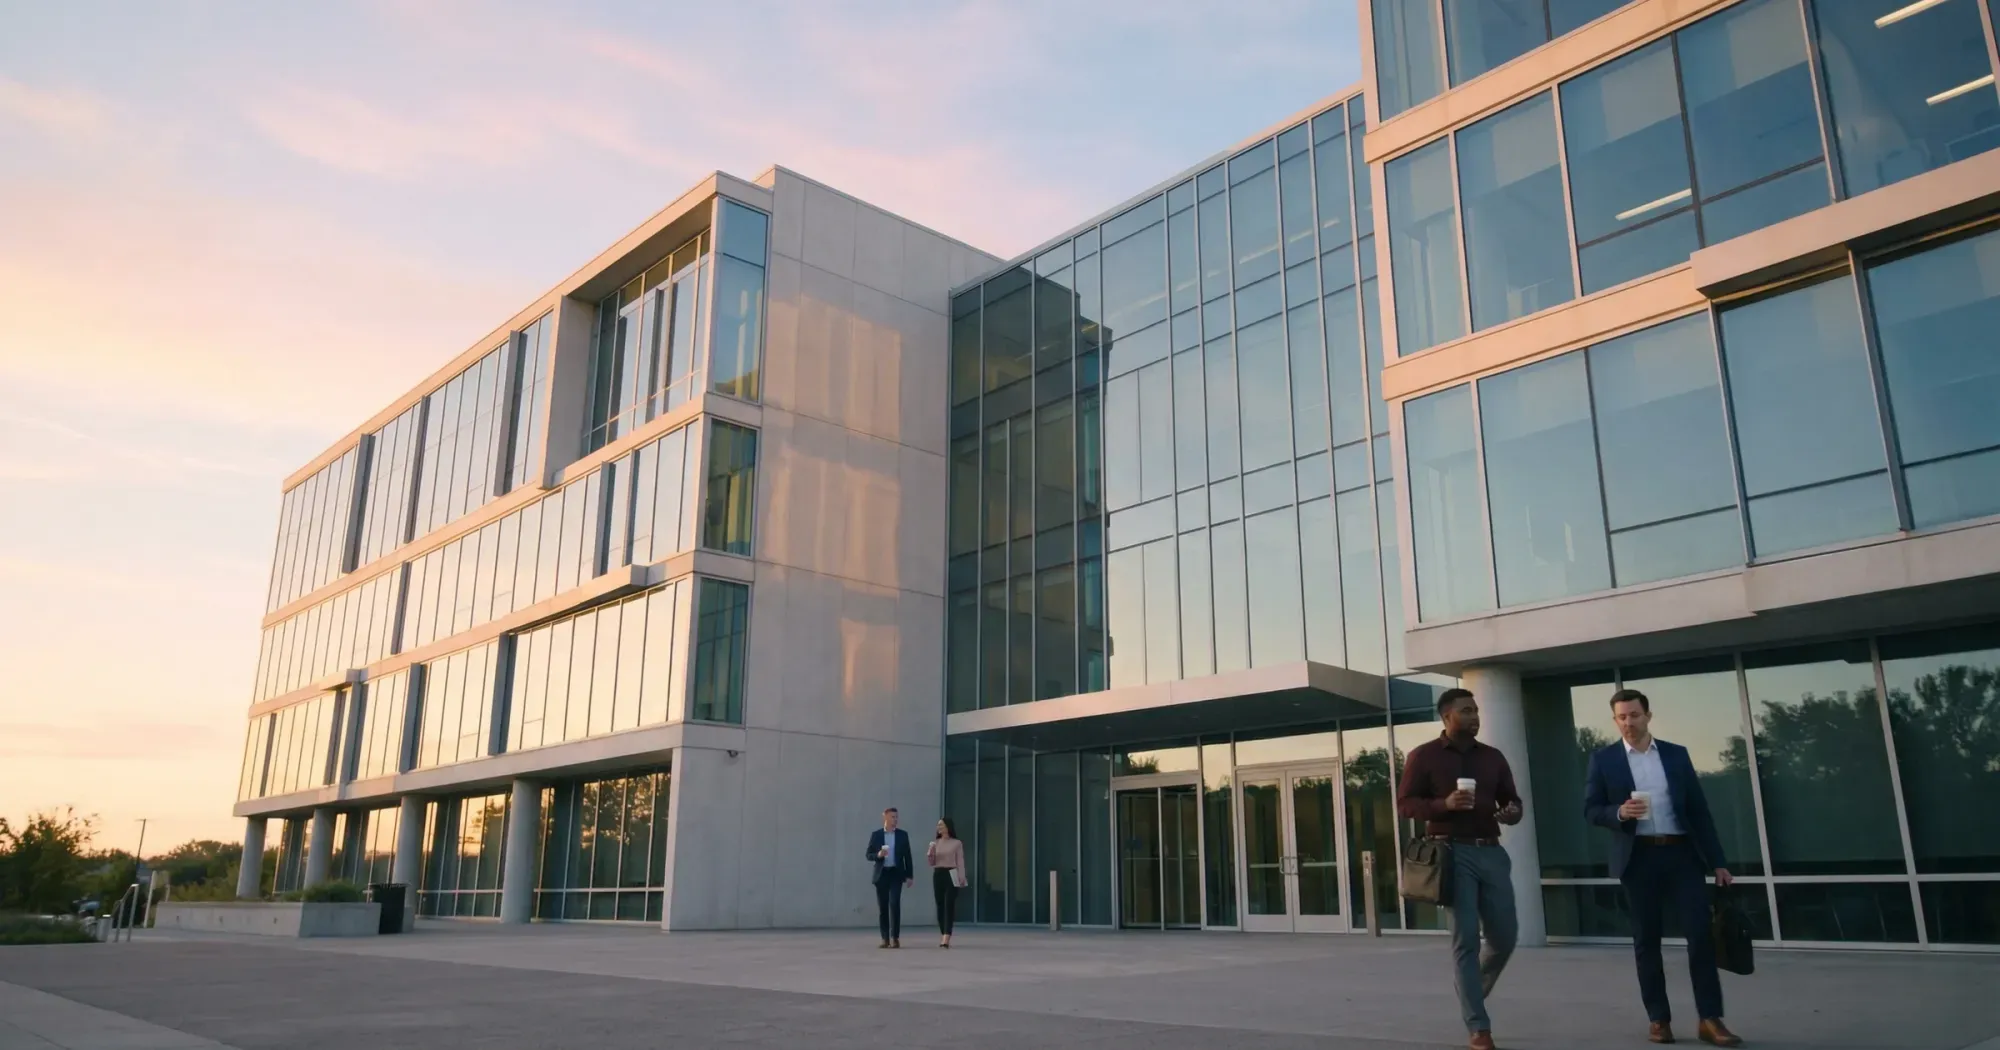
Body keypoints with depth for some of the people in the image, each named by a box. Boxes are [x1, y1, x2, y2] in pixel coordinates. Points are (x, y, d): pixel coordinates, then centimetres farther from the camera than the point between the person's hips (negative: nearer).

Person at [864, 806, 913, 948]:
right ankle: (885, 938, 10)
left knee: (895, 904, -13)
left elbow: (907, 856, 6)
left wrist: (910, 875, 2)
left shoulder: (903, 834, 5)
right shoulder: (875, 834, 3)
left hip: (896, 874, -1)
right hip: (881, 874, 1)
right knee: (883, 907, 3)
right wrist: (878, 855, -18)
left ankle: (895, 937, -10)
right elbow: (869, 855, 3)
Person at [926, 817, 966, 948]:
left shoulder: (957, 843, 0)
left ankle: (946, 939, -17)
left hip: (951, 875, -4)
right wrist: (930, 853, -9)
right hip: (938, 875, 4)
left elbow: (960, 862, -1)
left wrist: (962, 877, -11)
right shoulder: (935, 843, 11)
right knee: (940, 906, 6)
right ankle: (943, 936, 14)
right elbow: (931, 863, 10)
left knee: (949, 906, -11)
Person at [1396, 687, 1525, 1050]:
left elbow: (1512, 799, 18)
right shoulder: (1424, 756, 0)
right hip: (1453, 853, -5)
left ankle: (1470, 993, 35)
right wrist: (1445, 804, -19)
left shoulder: (1493, 756, 13)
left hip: (1492, 852, 5)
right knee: (1466, 940, -4)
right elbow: (1405, 804, -2)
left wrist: (1512, 812, -7)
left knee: (1505, 936, 7)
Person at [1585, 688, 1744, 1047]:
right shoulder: (1603, 759, 4)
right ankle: (1659, 1019, 13)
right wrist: (1619, 812, -20)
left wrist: (1717, 860, 5)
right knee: (1646, 940, 4)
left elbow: (1698, 809, 8)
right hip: (1639, 858, -1)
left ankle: (1710, 1019, 2)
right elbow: (1591, 810, 1)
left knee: (1701, 934, -5)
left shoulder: (1677, 754, 9)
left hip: (1682, 853, 1)